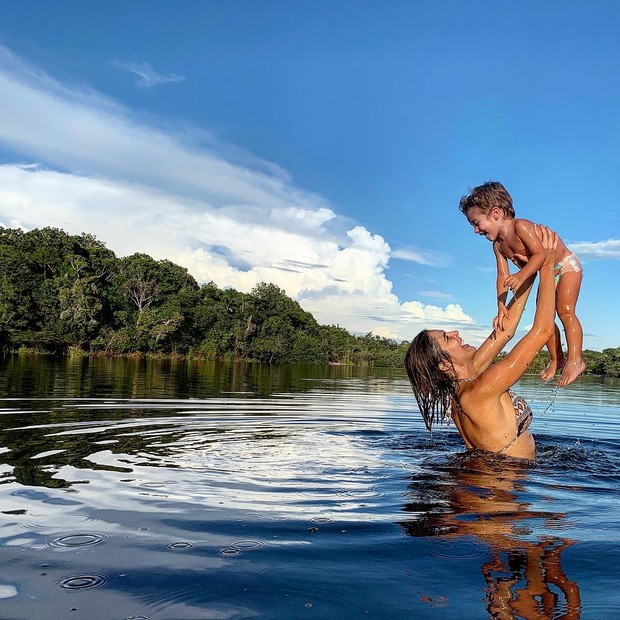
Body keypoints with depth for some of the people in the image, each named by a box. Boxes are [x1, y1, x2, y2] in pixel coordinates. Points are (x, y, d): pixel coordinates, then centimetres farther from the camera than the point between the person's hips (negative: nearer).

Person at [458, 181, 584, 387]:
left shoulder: (520, 226, -30)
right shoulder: (498, 245, -6)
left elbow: (540, 254, -40)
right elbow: (503, 276, -11)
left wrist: (522, 275, -55)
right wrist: (501, 306, -22)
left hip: (566, 265, -8)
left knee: (565, 310, -20)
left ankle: (575, 360, -19)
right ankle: (556, 359, 17)